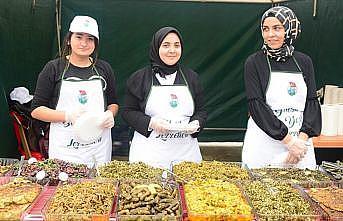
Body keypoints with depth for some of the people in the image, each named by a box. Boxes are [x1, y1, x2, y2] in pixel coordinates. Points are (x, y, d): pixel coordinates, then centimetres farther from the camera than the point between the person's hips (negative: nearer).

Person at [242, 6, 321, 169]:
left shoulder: (304, 62, 7)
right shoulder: (254, 62, -3)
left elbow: (312, 101, 4)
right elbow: (256, 105, -10)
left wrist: (303, 137, -12)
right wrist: (288, 139, -15)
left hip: (300, 143, 3)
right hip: (263, 145, -3)